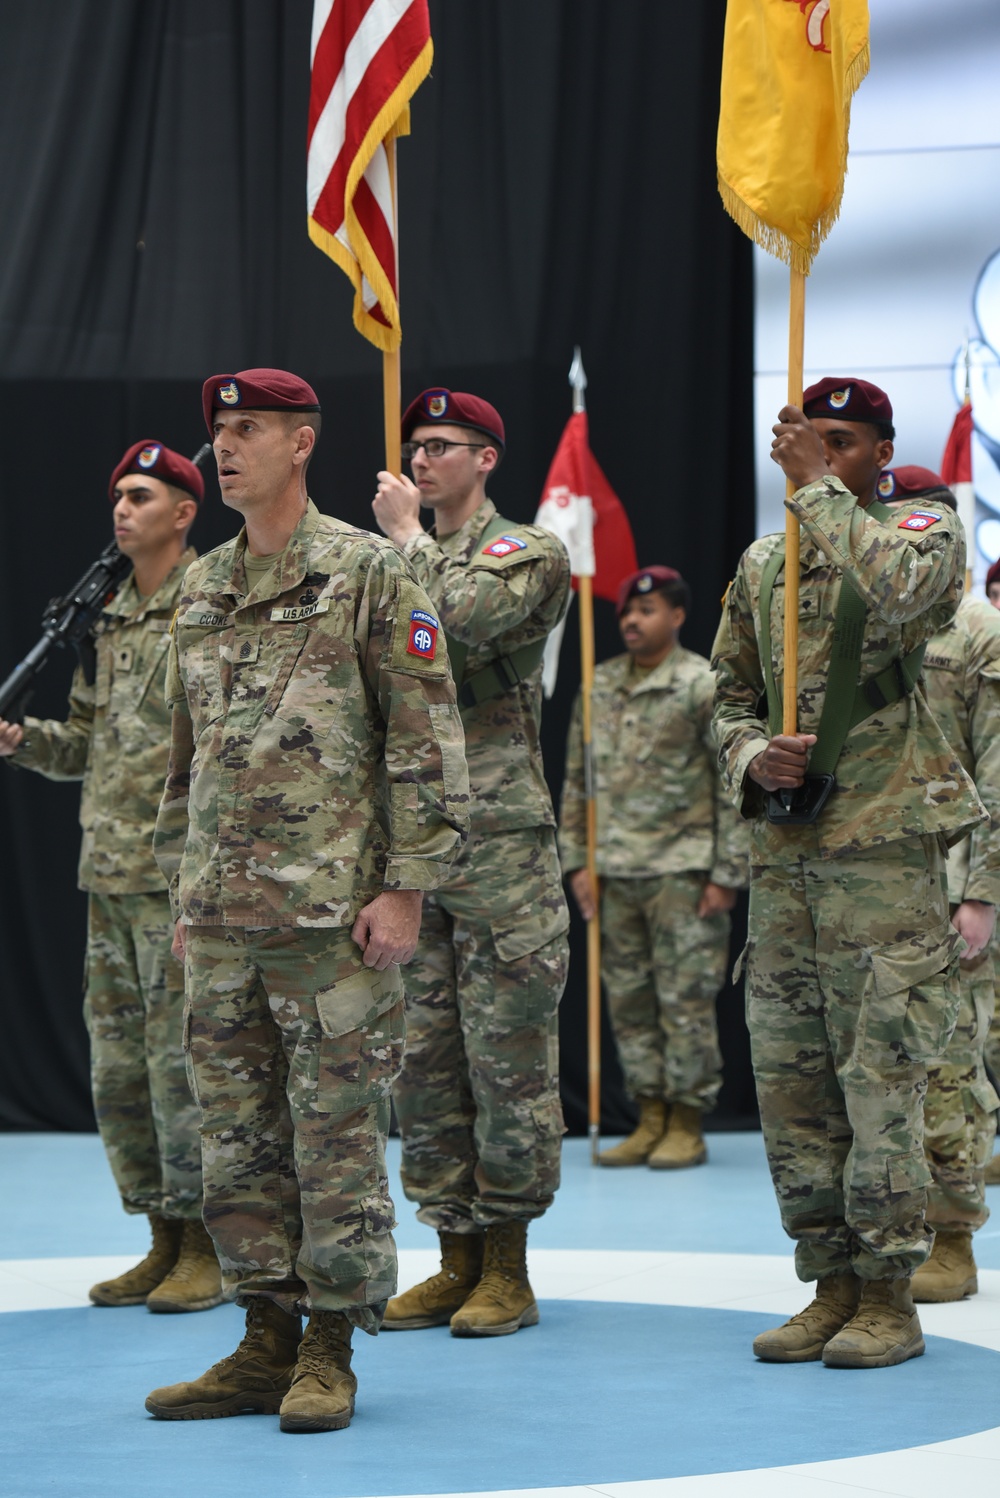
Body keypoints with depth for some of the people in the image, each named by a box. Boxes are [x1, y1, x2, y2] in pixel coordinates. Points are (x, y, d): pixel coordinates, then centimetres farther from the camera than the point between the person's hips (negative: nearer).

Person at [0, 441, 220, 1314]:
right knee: (119, 1067, 9)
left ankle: (206, 1250, 4)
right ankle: (164, 1243, 18)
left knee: (184, 1061, -6)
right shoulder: (112, 619, 16)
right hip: (110, 879, 8)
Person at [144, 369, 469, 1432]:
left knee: (337, 1133, -1)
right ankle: (266, 1341, 17)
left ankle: (330, 1352, 5)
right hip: (222, 917, 7)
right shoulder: (201, 590, 14)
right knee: (238, 1136, 9)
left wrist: (405, 887, -13)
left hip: (333, 909, -6)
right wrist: (182, 886, 17)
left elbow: (426, 739, -8)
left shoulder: (368, 575, -5)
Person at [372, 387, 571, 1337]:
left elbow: (464, 619, -21)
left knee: (508, 1059, -3)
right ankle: (456, 1262, 14)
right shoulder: (396, 563, 18)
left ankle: (507, 1269, 3)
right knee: (423, 1057, 7)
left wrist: (408, 536, -7)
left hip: (502, 841, -6)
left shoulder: (528, 554, -1)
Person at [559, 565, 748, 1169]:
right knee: (629, 1000, 8)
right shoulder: (600, 686, 12)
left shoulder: (703, 685, -5)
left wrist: (727, 873, -10)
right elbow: (578, 779, 17)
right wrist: (578, 860, 10)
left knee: (686, 1000, -3)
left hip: (682, 870, -6)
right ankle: (651, 1119, 16)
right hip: (617, 871, 6)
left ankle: (688, 1125, 4)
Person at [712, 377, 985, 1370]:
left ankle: (889, 1297, 2)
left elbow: (899, 590, -25)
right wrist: (753, 758, -2)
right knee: (789, 1077, 7)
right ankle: (832, 1285, 17)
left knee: (880, 1075, -6)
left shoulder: (924, 533, -1)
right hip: (782, 849, 6)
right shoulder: (761, 565, 16)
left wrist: (819, 487, -18)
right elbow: (731, 697, 20)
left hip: (885, 844, -6)